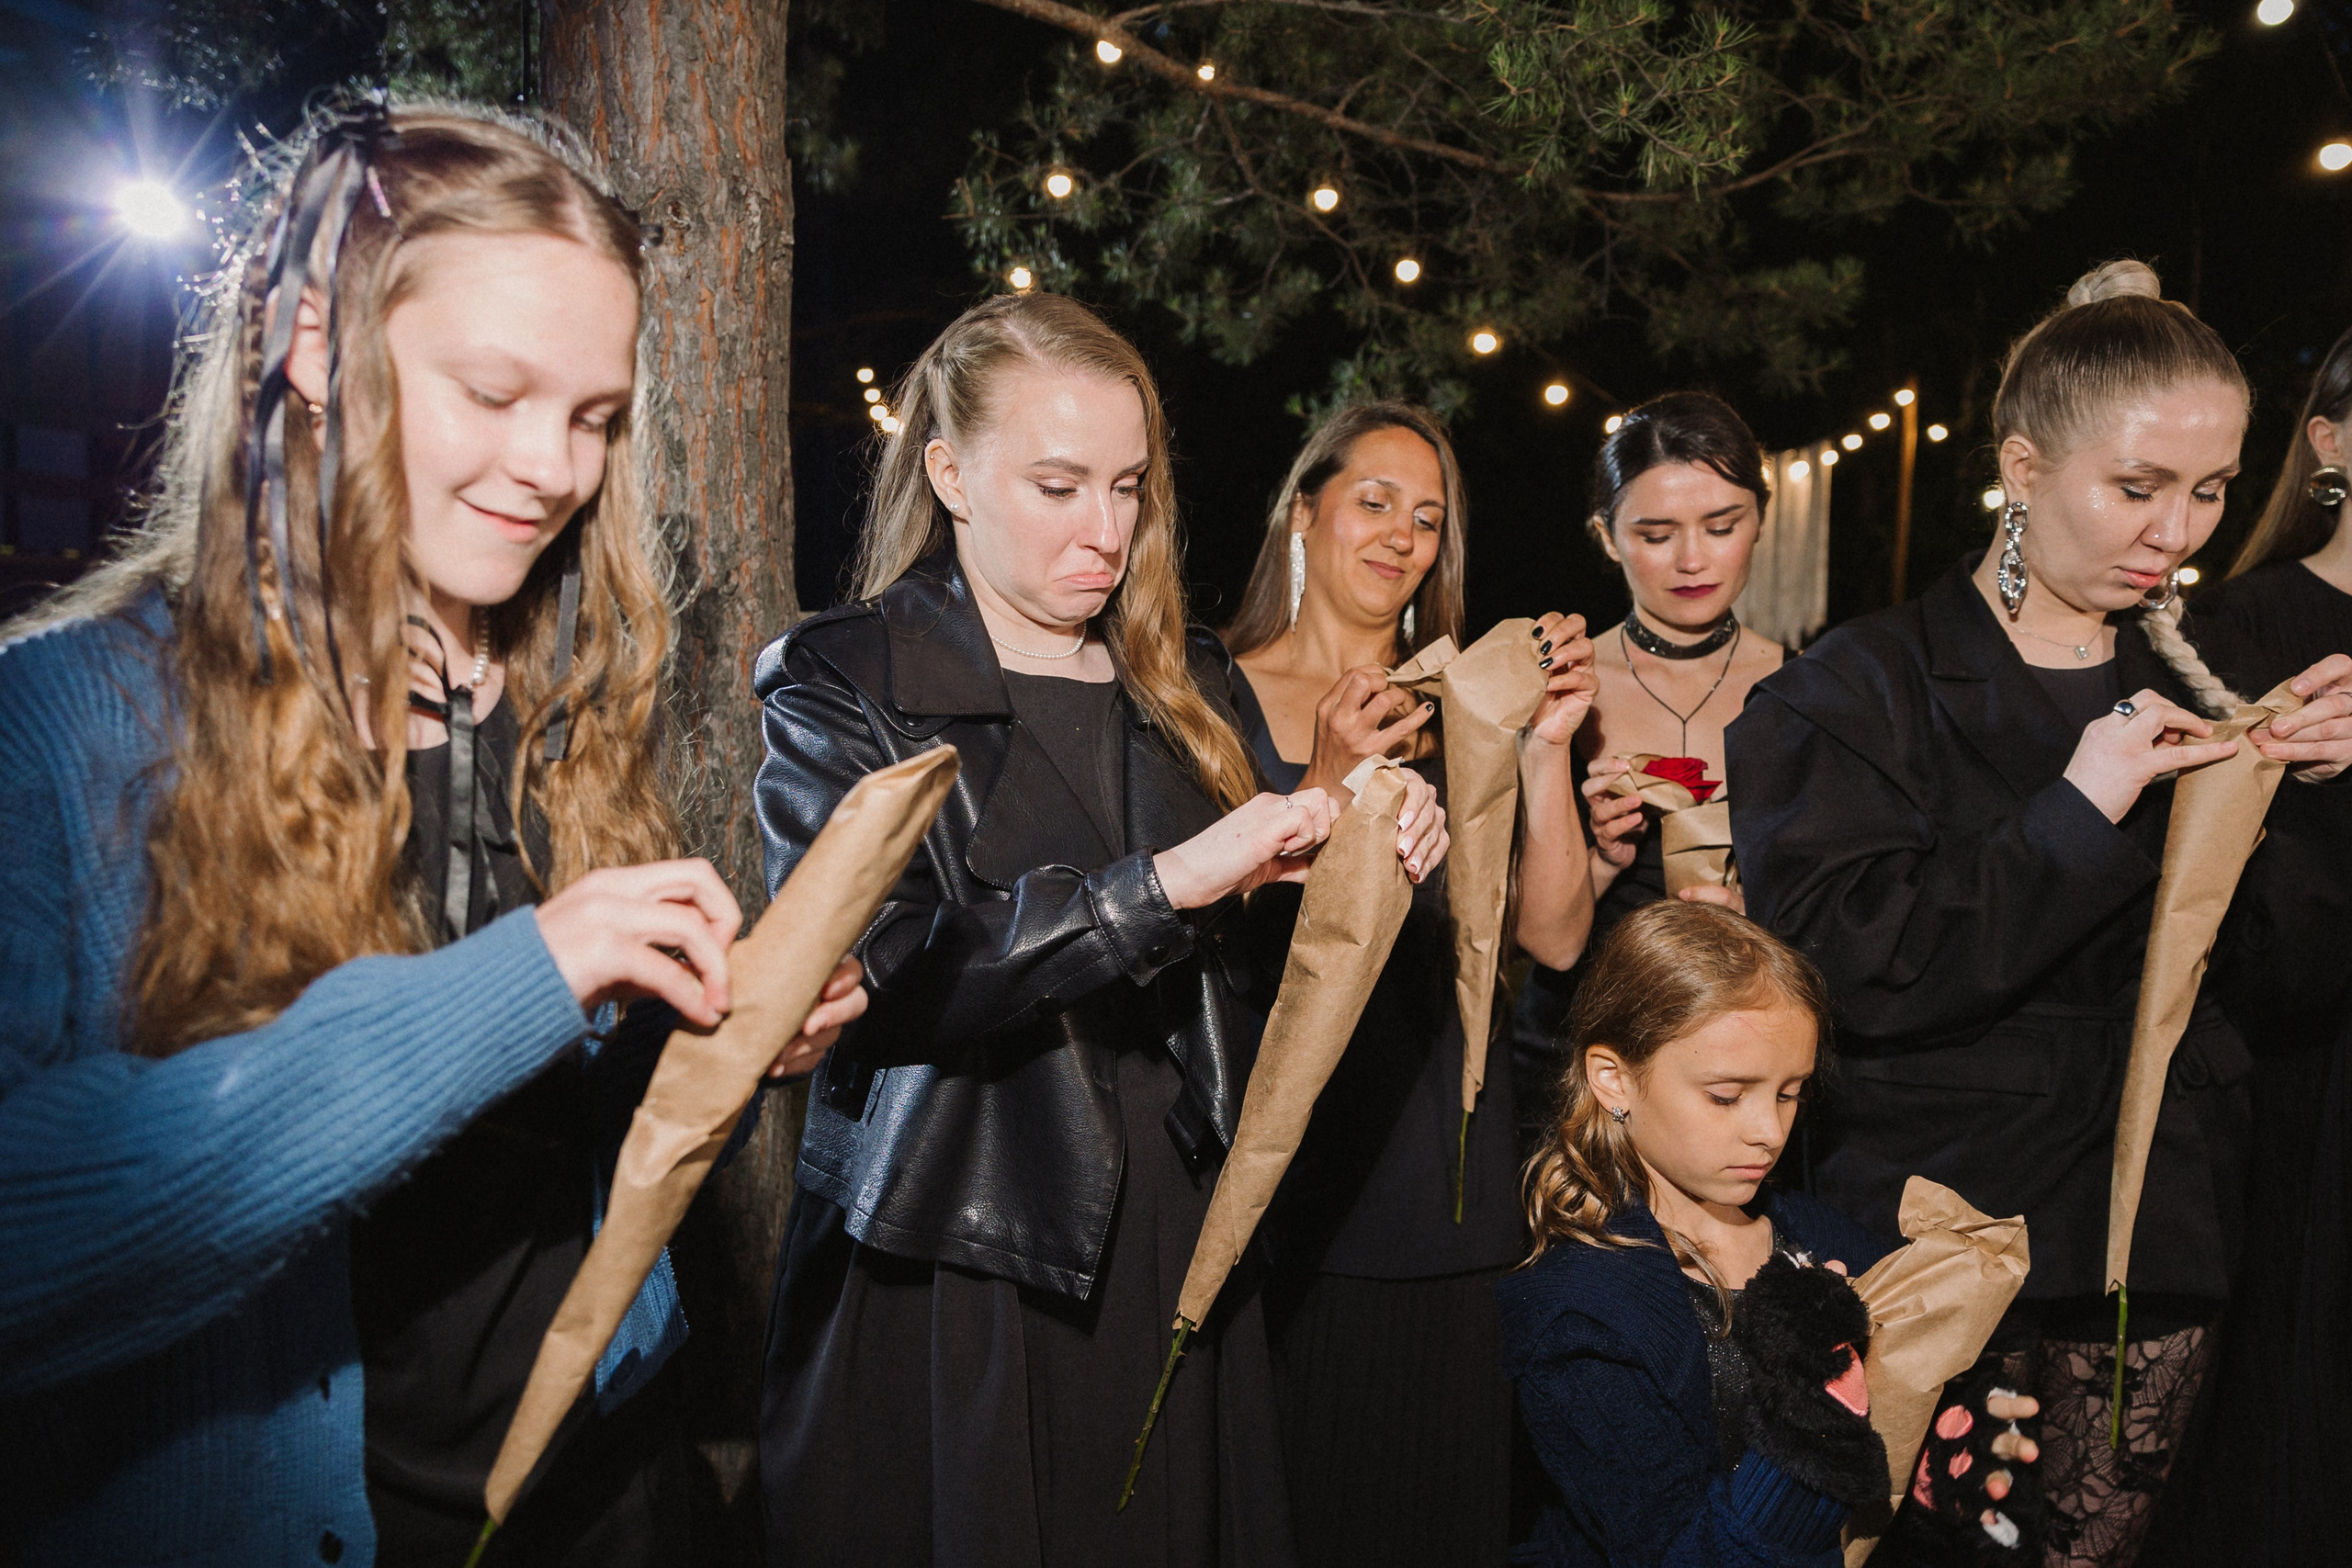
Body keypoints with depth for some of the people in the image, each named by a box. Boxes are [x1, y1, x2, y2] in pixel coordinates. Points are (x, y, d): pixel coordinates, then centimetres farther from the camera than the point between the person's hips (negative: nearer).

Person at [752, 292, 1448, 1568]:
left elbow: (1243, 961, 12)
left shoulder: (1188, 683, 10)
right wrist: (1162, 883, -25)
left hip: (1176, 1256, 5)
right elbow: (868, 969, -21)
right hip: (951, 1275, -4)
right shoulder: (841, 684, -5)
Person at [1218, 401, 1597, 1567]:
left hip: (1445, 1176, 4)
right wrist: (1325, 792, -21)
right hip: (1281, 1175, -3)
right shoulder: (1214, 698, 0)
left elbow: (1554, 938, 1)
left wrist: (1545, 749, -10)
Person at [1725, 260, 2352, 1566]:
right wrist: (2074, 817, -22)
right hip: (1943, 1215, -4)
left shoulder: (2200, 680, 7)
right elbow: (1832, 961, -20)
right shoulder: (1871, 685, -8)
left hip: (2160, 1223, 5)